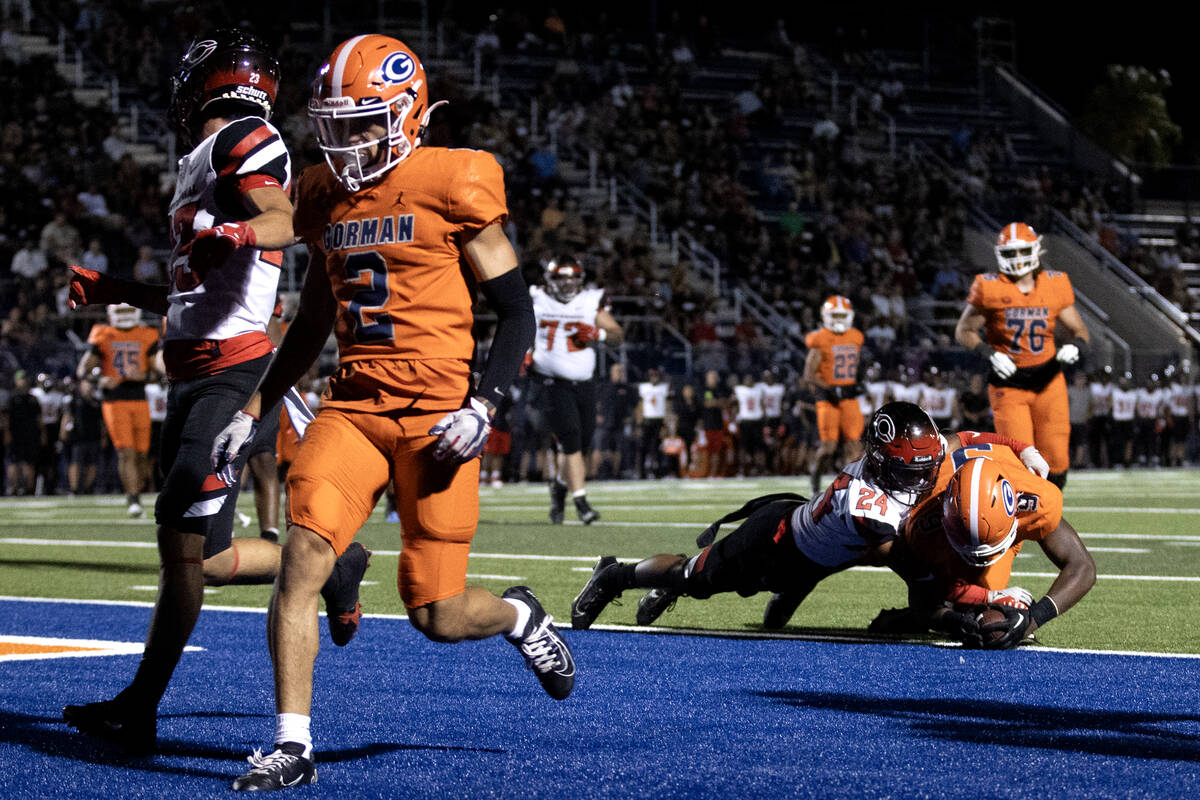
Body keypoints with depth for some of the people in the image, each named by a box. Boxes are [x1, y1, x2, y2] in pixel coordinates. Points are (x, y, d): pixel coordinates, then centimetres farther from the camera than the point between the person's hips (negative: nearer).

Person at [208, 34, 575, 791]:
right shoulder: (326, 198, 10)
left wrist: (482, 408, -16)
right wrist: (253, 413, 19)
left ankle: (519, 615, 34)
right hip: (353, 406, 5)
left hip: (436, 413, -5)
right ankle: (293, 746, -8)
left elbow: (517, 314, -4)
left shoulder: (452, 188, -7)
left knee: (438, 615, -2)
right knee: (301, 558, -16)